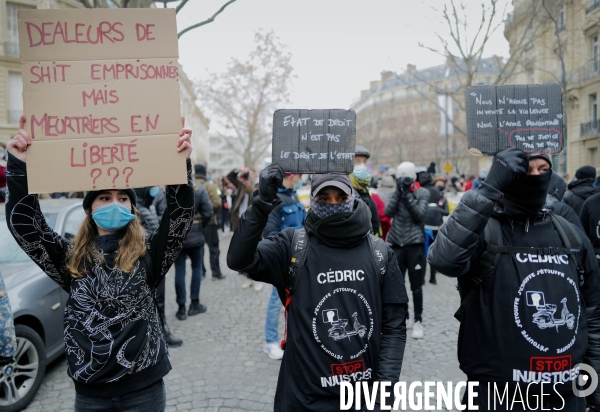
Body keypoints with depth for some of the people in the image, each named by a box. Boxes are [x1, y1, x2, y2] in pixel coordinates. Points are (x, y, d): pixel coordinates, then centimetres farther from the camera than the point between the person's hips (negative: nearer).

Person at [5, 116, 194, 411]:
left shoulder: (147, 253, -5)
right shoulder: (71, 257, 1)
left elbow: (181, 216, -17)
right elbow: (22, 223, -7)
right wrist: (20, 166, -17)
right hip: (90, 388, 2)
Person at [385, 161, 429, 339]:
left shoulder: (423, 193, 1)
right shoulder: (396, 192, 8)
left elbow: (419, 215, -11)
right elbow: (388, 212, -7)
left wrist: (408, 194, -13)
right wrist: (399, 191, -11)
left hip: (415, 243, -2)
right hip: (396, 243, 3)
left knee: (416, 285, 4)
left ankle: (418, 320, 16)